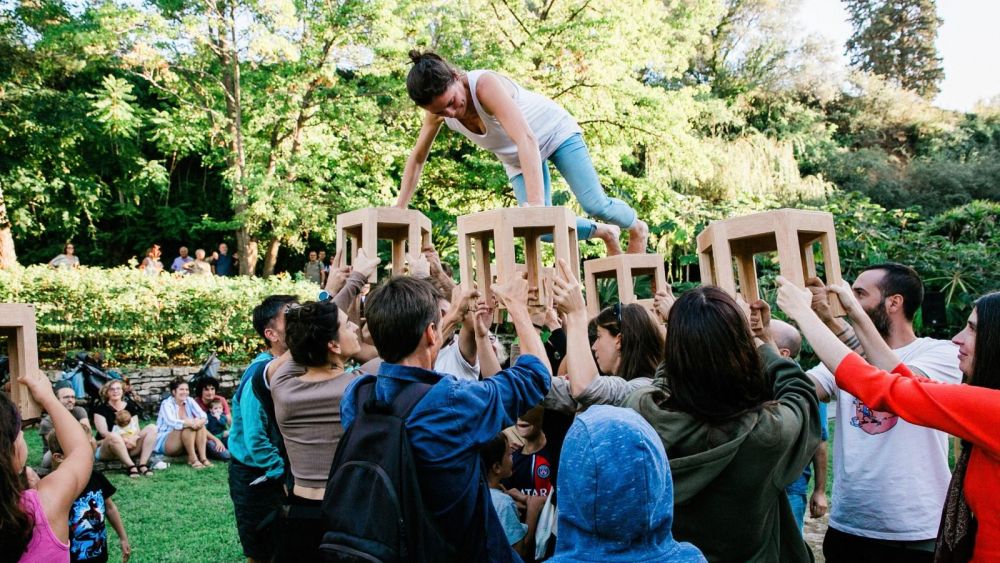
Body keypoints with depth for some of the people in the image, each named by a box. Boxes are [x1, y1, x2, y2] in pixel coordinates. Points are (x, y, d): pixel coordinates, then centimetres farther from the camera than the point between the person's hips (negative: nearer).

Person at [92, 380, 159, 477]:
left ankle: (142, 465, -29)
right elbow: (104, 432, -11)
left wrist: (133, 439, -19)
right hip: (107, 449, -4)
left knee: (151, 428, -16)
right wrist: (124, 440, -24)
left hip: (128, 447, 4)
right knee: (114, 436, -38)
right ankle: (131, 466, -34)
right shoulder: (101, 409, 0)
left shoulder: (130, 406, 12)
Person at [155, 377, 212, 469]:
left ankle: (203, 458, -29)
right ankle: (193, 459, -29)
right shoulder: (166, 404, -12)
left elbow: (203, 416, -12)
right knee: (188, 427, -29)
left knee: (201, 425, -21)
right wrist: (189, 423, -42)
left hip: (187, 443, 5)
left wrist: (200, 421, -35)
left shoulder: (190, 401, 2)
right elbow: (171, 422, -31)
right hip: (165, 443, -5)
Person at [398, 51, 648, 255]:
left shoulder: (485, 84, -39)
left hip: (555, 131, -5)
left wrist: (535, 202, -56)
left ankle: (637, 228, 23)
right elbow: (417, 158, -5)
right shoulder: (438, 109, -19)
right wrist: (400, 209, -9)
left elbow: (527, 139, -49)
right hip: (517, 158, 6)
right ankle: (605, 232, 20)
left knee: (595, 204, -12)